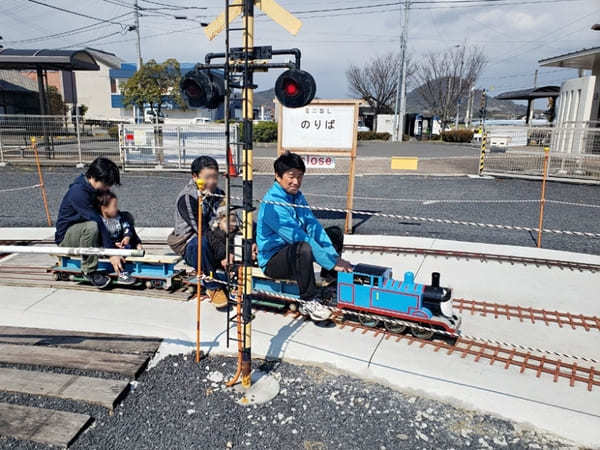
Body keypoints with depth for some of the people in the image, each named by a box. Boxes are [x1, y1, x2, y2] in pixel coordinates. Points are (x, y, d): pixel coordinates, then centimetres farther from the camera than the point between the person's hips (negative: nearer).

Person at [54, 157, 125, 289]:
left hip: (83, 230, 8)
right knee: (92, 227, -40)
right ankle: (89, 271, -21)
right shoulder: (78, 192, -28)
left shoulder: (97, 188, -1)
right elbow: (96, 221, -33)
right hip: (66, 236, -8)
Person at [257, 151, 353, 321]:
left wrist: (336, 258, -15)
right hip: (273, 261, -8)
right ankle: (308, 301, -20)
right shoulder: (272, 203, -24)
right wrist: (332, 264, -27)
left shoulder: (297, 196, 4)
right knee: (304, 249, -38)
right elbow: (299, 237, -28)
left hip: (293, 252, 9)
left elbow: (313, 227, -4)